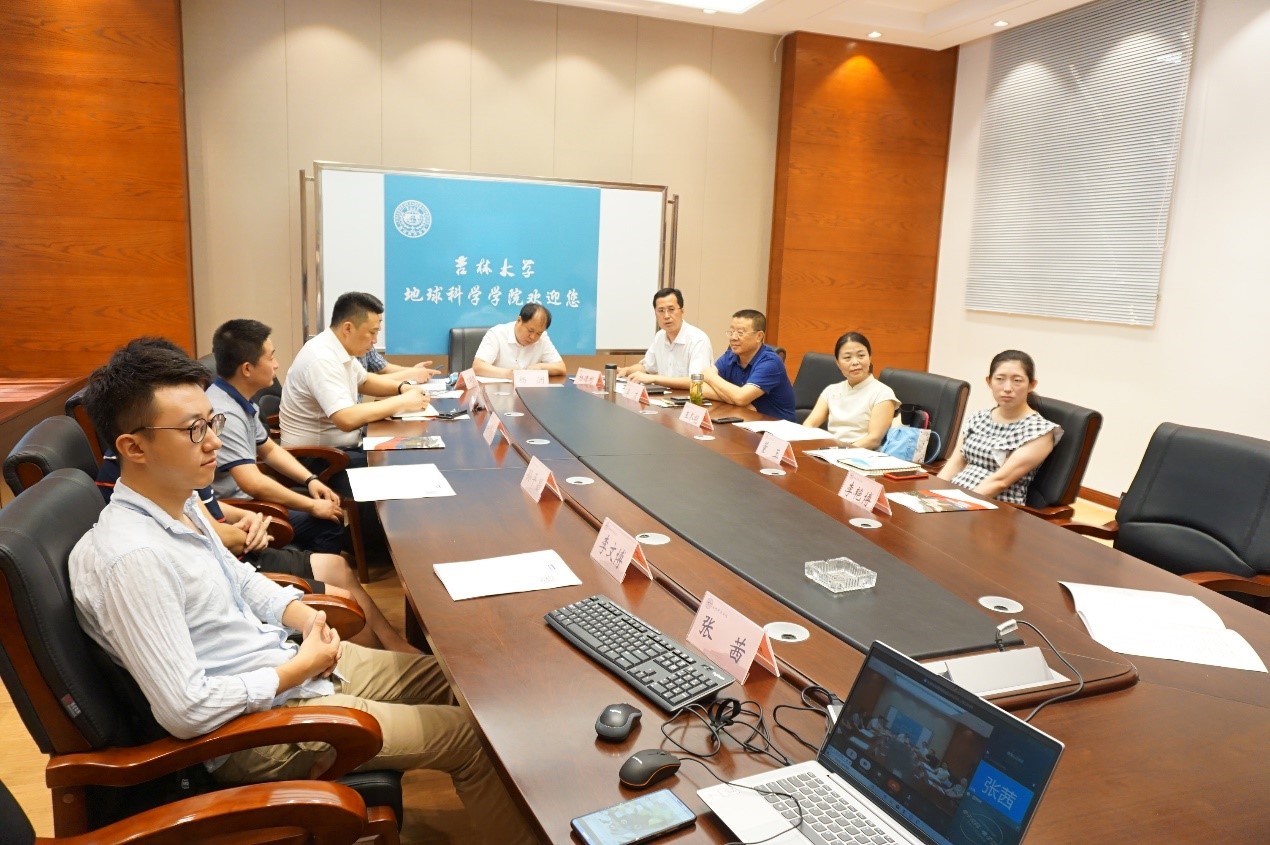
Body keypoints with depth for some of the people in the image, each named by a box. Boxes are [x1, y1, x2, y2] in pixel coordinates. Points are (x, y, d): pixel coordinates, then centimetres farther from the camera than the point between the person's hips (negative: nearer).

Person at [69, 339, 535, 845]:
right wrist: (301, 667, -18)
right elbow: (186, 710, -29)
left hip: (288, 661, 9)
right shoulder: (131, 557, -29)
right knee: (471, 740, -6)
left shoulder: (180, 501, 0)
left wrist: (301, 615, -1)